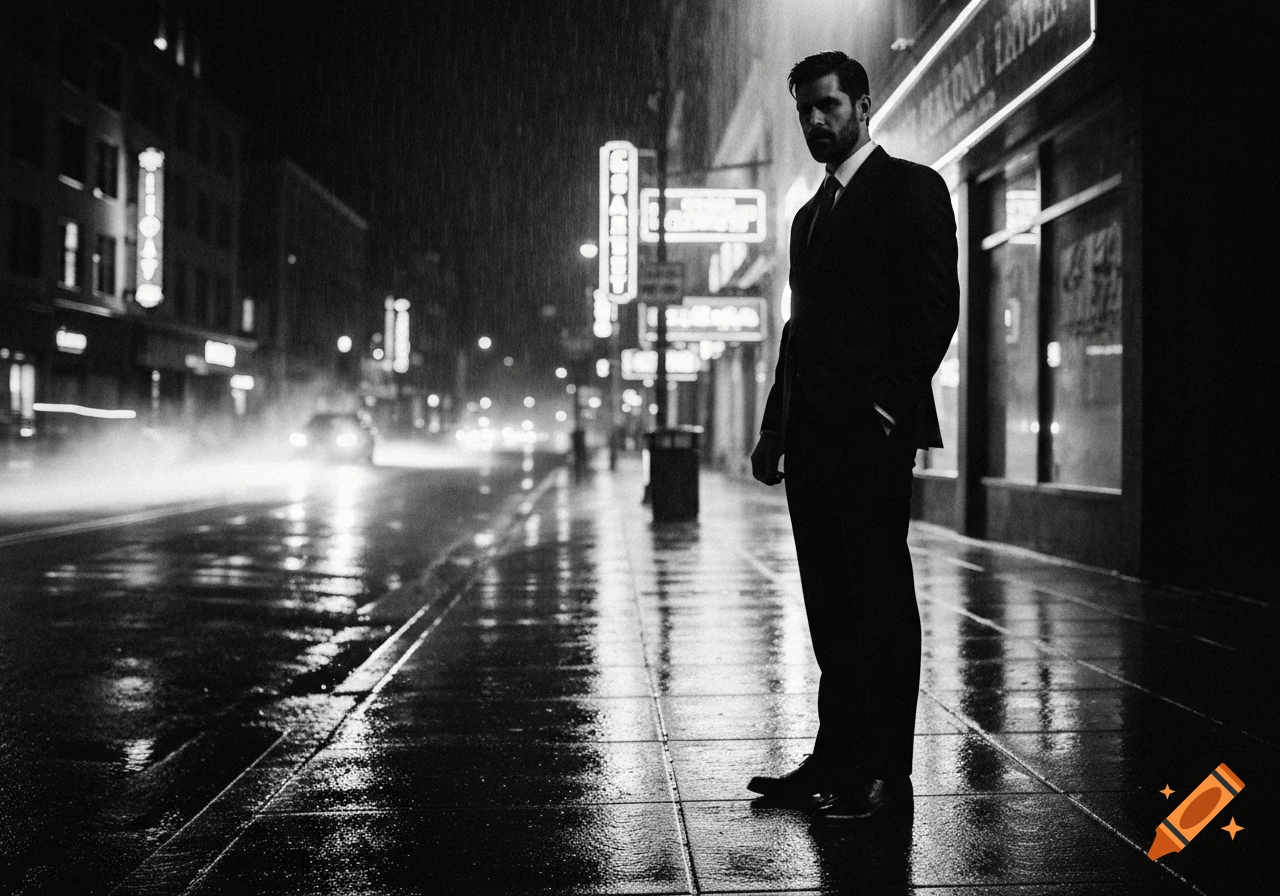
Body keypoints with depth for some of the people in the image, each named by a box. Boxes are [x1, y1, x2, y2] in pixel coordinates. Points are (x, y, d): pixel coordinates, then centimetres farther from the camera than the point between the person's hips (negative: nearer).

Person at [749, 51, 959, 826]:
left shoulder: (910, 188, 0)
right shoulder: (811, 215, 23)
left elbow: (936, 306, -9)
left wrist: (890, 400, -17)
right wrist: (776, 426, 15)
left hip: (872, 429, -8)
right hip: (814, 434, 8)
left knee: (879, 599, -5)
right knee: (831, 604, 9)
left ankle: (884, 774, -1)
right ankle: (836, 760, 14)